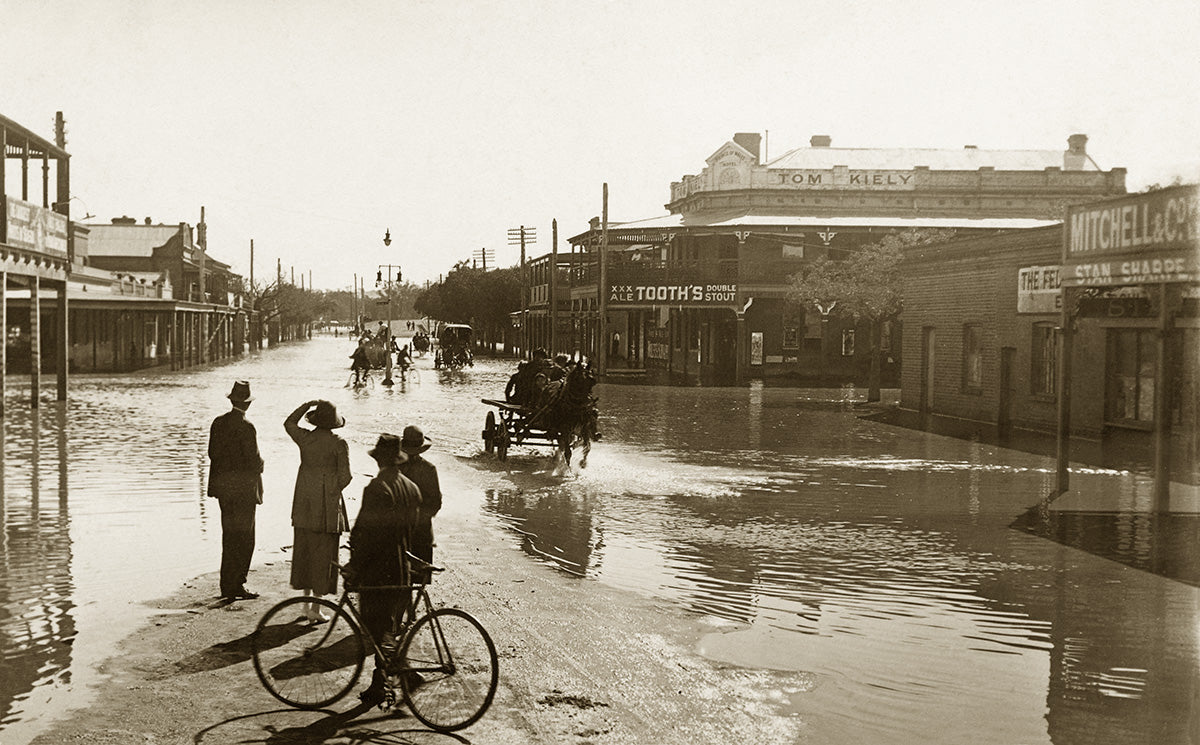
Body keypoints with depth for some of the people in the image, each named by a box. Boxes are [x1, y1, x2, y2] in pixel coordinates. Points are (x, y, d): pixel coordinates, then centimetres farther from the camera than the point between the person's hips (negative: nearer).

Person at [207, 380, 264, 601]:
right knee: (244, 537, 0)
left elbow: (212, 453, 8)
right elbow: (254, 459, -14)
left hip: (222, 484, 7)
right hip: (244, 487, -7)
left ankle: (227, 585, 16)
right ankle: (237, 585, -2)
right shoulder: (246, 427, -16)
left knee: (229, 536, 13)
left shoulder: (218, 423, 5)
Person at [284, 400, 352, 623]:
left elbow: (289, 423, 19)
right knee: (323, 553, 3)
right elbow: (345, 477, -10)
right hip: (327, 504, -4)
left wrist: (307, 405, 18)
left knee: (303, 549, 15)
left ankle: (307, 601, 23)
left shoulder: (304, 437, -3)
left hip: (304, 502, 4)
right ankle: (315, 608, 4)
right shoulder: (338, 444, -12)